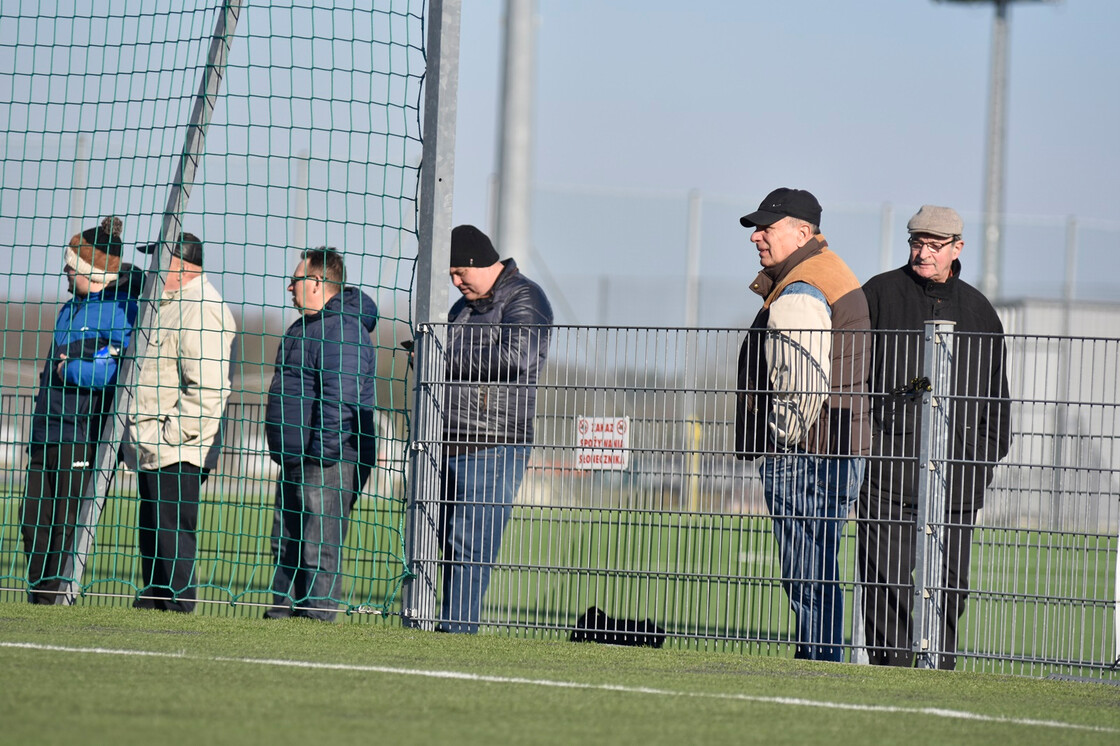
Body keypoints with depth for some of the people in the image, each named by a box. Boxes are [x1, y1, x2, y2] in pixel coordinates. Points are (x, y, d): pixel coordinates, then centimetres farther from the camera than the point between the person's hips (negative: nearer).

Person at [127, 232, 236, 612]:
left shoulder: (201, 309, -16)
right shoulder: (170, 304, 18)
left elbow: (208, 388, -24)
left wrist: (172, 436, -21)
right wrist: (144, 438, 20)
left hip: (178, 452, -11)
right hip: (154, 449, 11)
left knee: (173, 534, -8)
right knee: (152, 534, 14)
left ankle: (178, 606, -6)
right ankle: (151, 603, 20)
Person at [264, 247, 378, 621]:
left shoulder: (342, 330, -16)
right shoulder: (308, 326, 19)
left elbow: (339, 397, -23)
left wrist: (322, 451, -25)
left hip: (329, 460, -11)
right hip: (297, 462, 11)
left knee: (318, 548, -10)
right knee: (286, 545, 13)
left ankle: (318, 616, -10)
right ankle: (282, 613, 18)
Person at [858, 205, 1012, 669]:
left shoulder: (978, 310, 16)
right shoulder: (880, 295, 7)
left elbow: (996, 391, 21)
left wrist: (989, 454, 13)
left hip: (957, 464, 3)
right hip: (889, 457, -3)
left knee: (949, 576, 2)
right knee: (887, 572, -6)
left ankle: (940, 662, 8)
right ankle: (889, 657, -3)